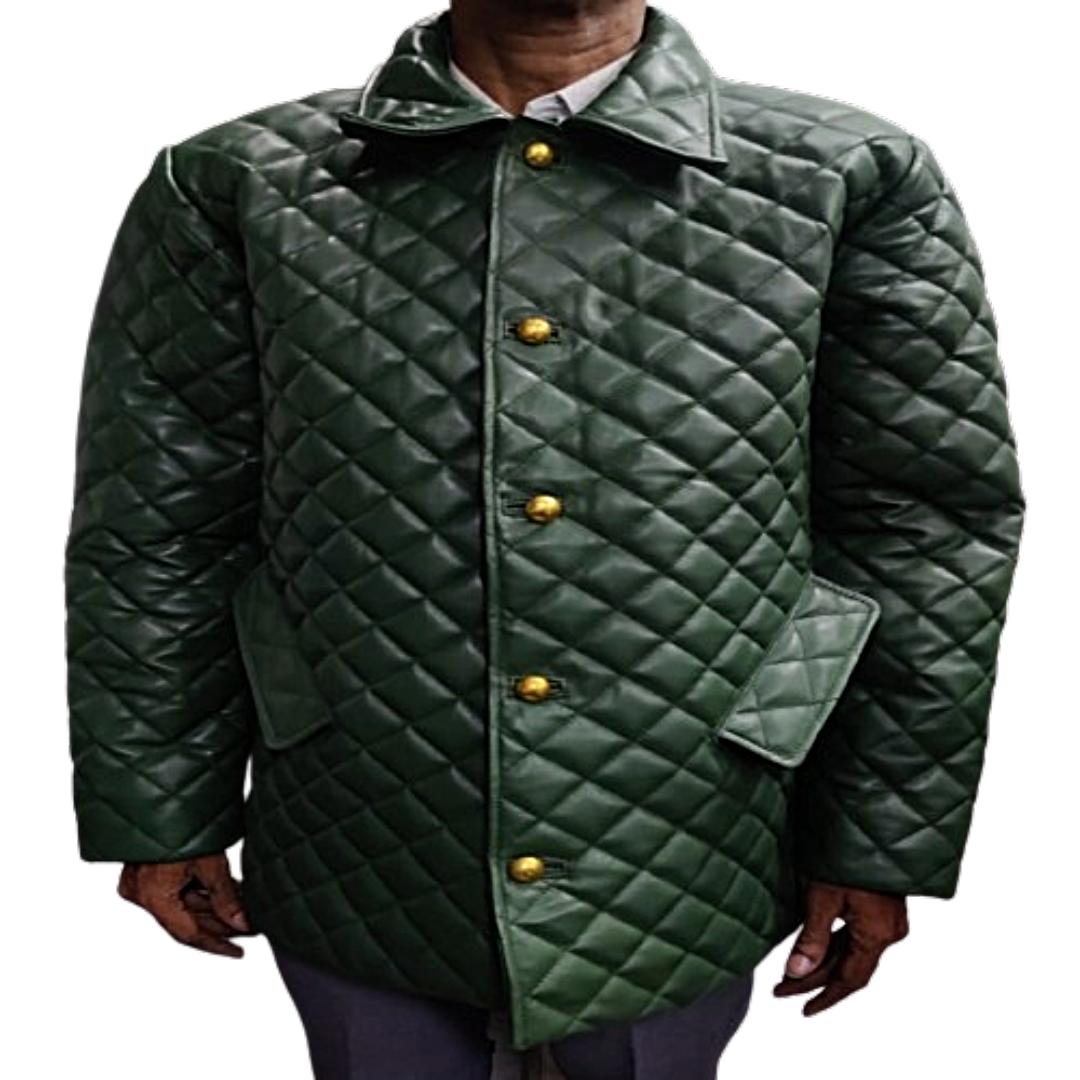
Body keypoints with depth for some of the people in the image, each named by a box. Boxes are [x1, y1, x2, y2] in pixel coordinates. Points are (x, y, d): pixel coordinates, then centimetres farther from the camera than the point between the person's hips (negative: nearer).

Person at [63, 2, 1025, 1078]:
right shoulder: (234, 186, -5)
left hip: (680, 891, 0)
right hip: (360, 888, 1)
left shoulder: (851, 183, -7)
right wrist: (159, 815, 2)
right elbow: (155, 536, 0)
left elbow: (935, 541, -2)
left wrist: (883, 842, 0)